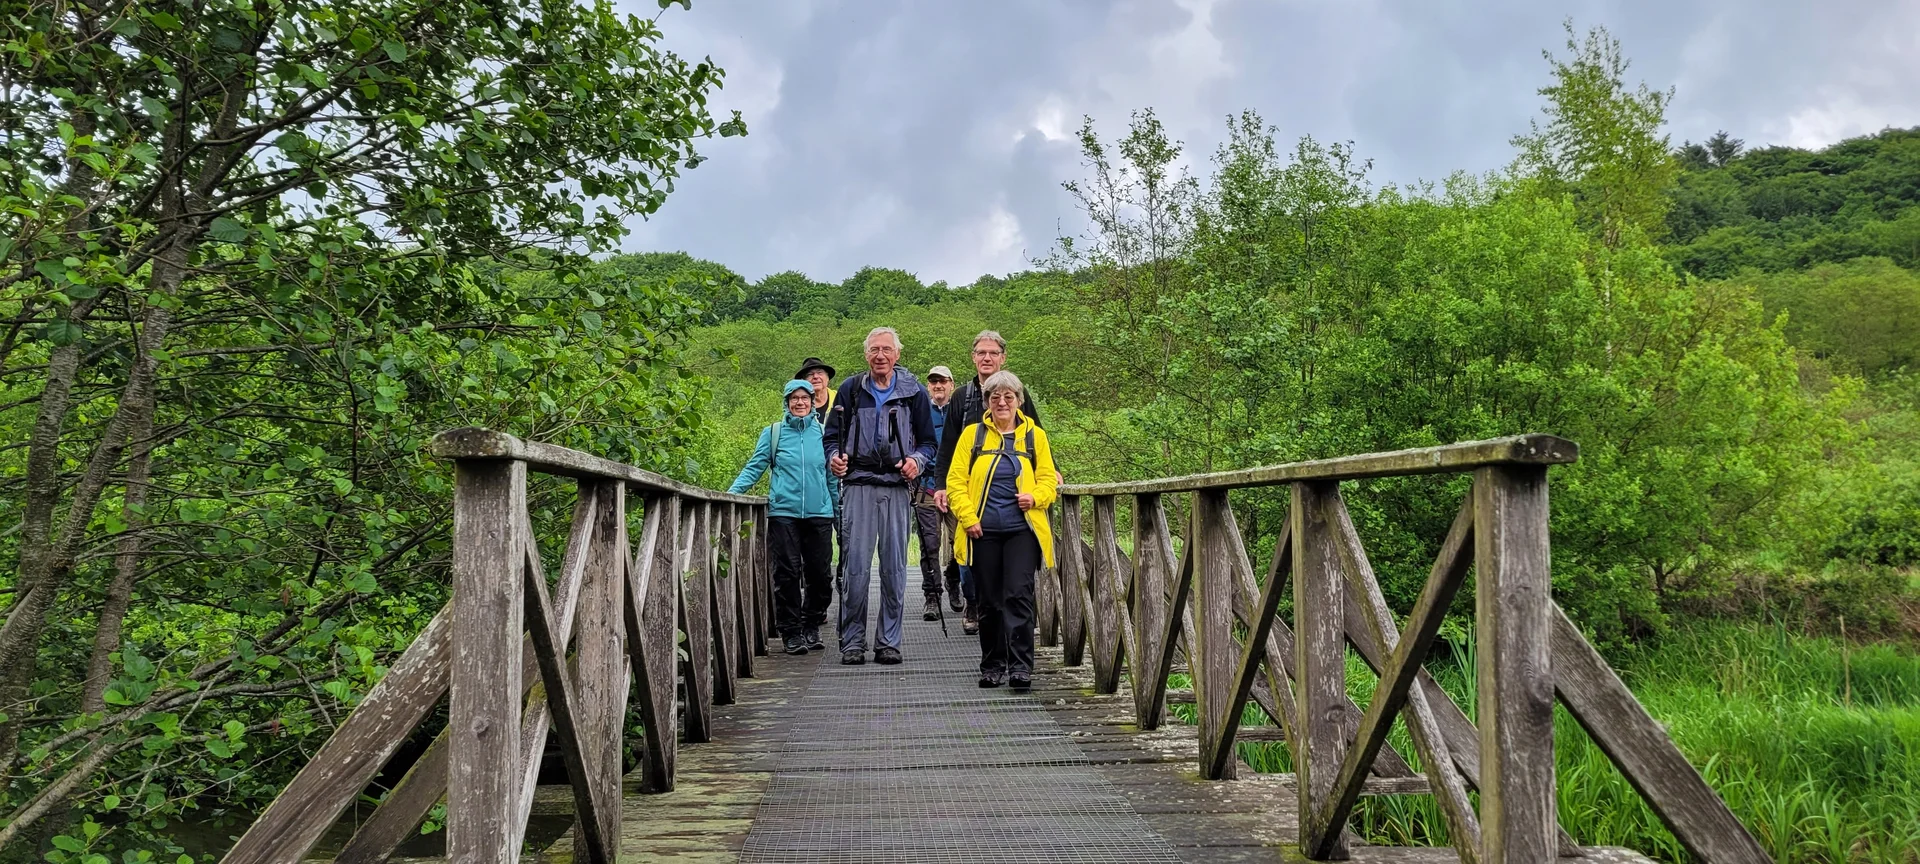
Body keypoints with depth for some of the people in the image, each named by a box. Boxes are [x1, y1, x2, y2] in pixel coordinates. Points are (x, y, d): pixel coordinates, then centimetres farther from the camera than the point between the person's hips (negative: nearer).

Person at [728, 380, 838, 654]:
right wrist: (733, 491, -10)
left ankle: (812, 626, 20)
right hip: (783, 511, -2)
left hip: (819, 513, 2)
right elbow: (754, 467, 5)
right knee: (787, 573, -4)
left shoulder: (823, 433, 11)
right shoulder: (773, 432, 7)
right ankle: (791, 632, 5)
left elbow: (833, 476, 15)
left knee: (820, 573, 3)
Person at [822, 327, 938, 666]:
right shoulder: (850, 389, 9)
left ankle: (889, 642, 11)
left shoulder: (913, 392, 9)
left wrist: (917, 461, -7)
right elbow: (833, 435, 14)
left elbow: (927, 441, 13)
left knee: (894, 567, 3)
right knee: (856, 565, -5)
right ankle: (852, 642, 4)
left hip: (897, 487, 1)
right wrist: (834, 458, -7)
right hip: (859, 485, -1)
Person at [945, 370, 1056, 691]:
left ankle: (1020, 667, -10)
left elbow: (1048, 479, 10)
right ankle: (992, 667, 18)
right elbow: (956, 481, 4)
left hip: (1022, 530, -1)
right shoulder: (972, 435, 7)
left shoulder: (1035, 435, 10)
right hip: (983, 531, 1)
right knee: (988, 601, 7)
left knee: (1018, 594, -12)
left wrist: (1035, 496, -11)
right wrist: (968, 518, -8)